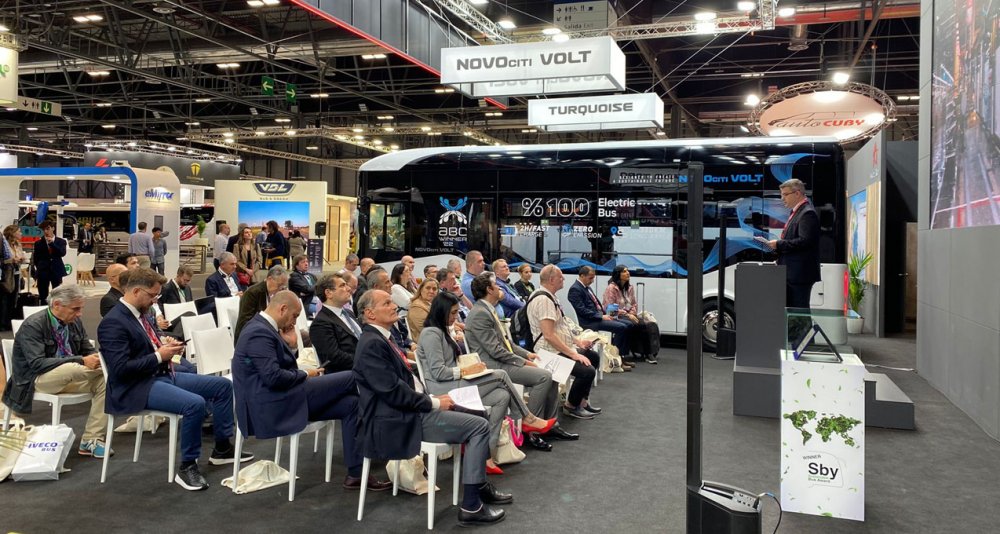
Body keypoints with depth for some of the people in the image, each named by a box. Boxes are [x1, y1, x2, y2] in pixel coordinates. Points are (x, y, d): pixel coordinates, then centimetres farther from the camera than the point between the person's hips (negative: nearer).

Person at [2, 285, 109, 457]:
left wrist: (98, 358, -16)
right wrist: (81, 361, -33)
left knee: (104, 381, -22)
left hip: (68, 376, 6)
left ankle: (91, 440, -19)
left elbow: (88, 350, 11)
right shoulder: (32, 325, -15)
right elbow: (37, 364, -25)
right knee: (71, 368, -38)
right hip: (35, 380, -6)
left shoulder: (75, 322, 3)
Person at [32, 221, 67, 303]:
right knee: (43, 296, 2)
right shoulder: (38, 243, 5)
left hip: (56, 271, 0)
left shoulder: (61, 242, 4)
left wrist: (52, 243, -16)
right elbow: (36, 259, 9)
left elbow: (63, 253, -13)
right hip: (43, 272, 0)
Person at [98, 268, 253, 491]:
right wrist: (159, 356, -18)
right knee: (195, 403, -32)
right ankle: (187, 467, -14)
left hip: (163, 375, 10)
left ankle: (222, 448, 16)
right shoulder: (113, 322, -17)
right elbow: (120, 369, -23)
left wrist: (165, 344, 4)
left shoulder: (138, 313, 11)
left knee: (223, 385, 4)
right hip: (137, 388, -10)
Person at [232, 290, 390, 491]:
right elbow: (273, 377, -24)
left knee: (350, 403, 0)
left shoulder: (263, 327, 16)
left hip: (279, 401, 10)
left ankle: (356, 473, 0)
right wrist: (305, 374, -9)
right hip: (273, 406, -10)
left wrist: (291, 346, 4)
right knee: (350, 378, -10)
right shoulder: (259, 333, -16)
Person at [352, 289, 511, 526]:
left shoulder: (380, 339, 13)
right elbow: (394, 392, -23)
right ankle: (471, 506, -8)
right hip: (396, 422, -10)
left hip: (403, 412, 10)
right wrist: (433, 402, -12)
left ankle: (480, 487, 26)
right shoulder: (372, 343, -18)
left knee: (475, 418, 16)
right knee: (479, 426, -11)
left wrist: (432, 399, 3)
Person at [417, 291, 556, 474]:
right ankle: (527, 419, 3)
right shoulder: (431, 333, -10)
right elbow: (438, 372, -17)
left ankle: (488, 456, -16)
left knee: (502, 397, -12)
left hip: (454, 384, 10)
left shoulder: (441, 331, 21)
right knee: (500, 375, -14)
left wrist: (471, 366, 5)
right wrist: (466, 371, -12)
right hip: (443, 390, -10)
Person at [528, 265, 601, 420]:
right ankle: (571, 406, 0)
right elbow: (549, 335, -27)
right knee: (588, 371, -25)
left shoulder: (550, 297, 12)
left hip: (562, 348, 12)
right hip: (552, 352, -12)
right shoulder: (543, 300, -21)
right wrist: (573, 354, -24)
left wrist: (577, 342, 12)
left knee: (593, 357, 23)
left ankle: (582, 401, 24)